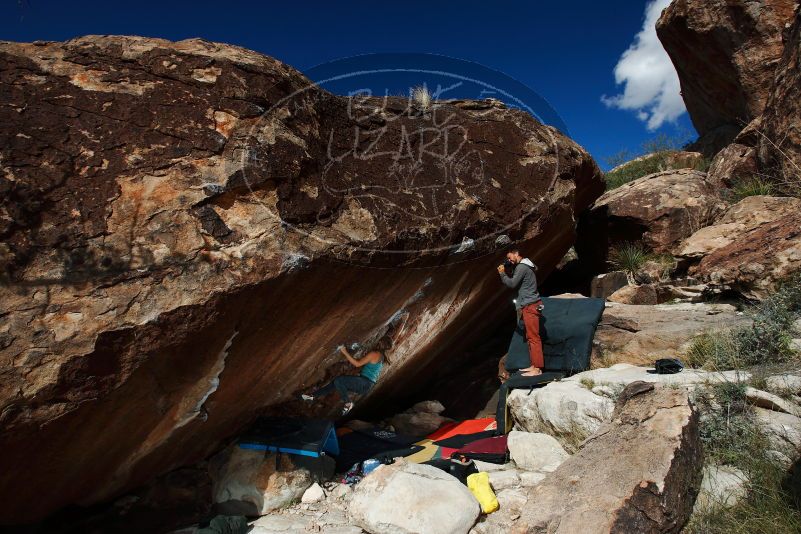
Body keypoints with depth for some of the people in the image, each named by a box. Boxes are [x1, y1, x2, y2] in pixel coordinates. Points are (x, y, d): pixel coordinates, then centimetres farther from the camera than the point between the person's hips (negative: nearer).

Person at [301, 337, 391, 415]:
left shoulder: (374, 354, -13)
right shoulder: (381, 355, 16)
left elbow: (358, 364, -15)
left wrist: (345, 353, -11)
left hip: (365, 383, -10)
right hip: (366, 384, 10)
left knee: (338, 380, -18)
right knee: (336, 383, 6)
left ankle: (348, 403, -8)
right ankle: (313, 396, 8)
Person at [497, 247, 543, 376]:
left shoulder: (521, 267, -13)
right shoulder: (526, 266, 19)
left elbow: (512, 284, -16)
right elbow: (516, 282, 17)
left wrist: (502, 274, -3)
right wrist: (506, 274, 7)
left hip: (529, 306, -10)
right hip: (529, 305, 10)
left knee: (533, 337, -9)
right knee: (531, 337, 12)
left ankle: (537, 368, -8)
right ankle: (534, 365, 16)